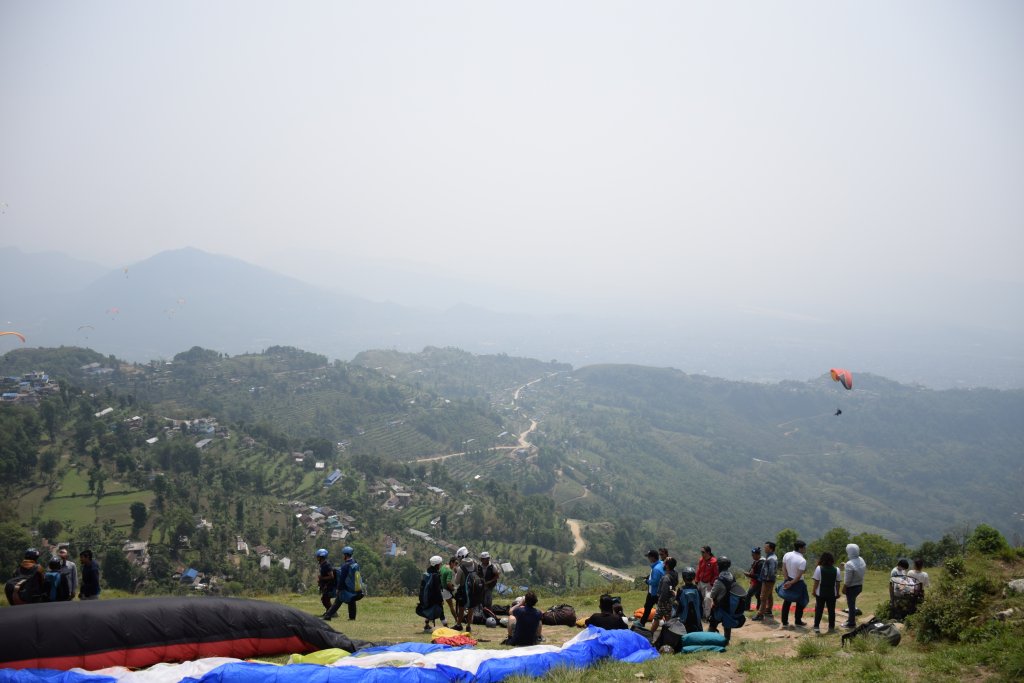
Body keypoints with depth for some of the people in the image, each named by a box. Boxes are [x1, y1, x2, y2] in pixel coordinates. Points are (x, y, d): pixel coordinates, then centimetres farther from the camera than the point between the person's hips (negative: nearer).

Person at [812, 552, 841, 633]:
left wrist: (814, 591, 1)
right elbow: (837, 583, 1)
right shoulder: (836, 570, -3)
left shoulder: (819, 568, -10)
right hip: (832, 594, 1)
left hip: (820, 593, -1)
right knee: (831, 610, 9)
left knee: (819, 610, 6)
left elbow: (816, 582, -9)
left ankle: (816, 627, 6)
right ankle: (831, 627, 12)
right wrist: (837, 593, 12)